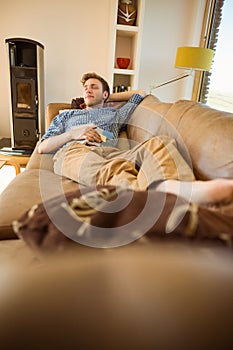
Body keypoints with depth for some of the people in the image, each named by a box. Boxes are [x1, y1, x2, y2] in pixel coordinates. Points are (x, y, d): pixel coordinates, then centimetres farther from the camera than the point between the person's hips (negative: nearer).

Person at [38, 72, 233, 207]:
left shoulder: (115, 114, 39)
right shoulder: (66, 116, 37)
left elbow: (141, 93, 52)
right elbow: (42, 147, 25)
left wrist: (111, 96, 53)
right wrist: (73, 133, 8)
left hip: (110, 153, 2)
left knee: (158, 144, -30)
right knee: (111, 170, -41)